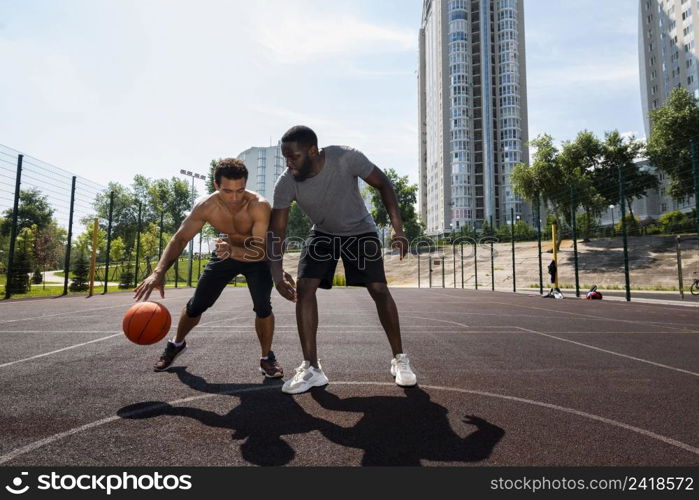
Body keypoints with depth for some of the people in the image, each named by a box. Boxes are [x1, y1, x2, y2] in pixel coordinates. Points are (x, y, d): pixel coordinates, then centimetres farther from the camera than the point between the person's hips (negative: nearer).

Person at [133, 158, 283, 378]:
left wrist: (233, 251, -57)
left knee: (263, 306, -22)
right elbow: (179, 239, -21)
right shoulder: (206, 207, -26)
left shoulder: (259, 206, -36)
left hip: (256, 258, -3)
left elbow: (261, 251, -38)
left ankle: (267, 357, 3)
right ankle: (176, 344, 37)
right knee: (196, 305, 7)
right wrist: (159, 272, -34)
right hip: (226, 253, 3)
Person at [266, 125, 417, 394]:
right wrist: (277, 271, -27)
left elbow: (383, 184, -17)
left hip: (360, 231, -1)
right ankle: (311, 368, -5)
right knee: (303, 288, -15)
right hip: (322, 234, 2)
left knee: (380, 290, -10)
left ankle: (399, 359, 9)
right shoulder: (285, 183, -23)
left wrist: (398, 228, -23)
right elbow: (276, 229, -16)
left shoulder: (346, 158, -29)